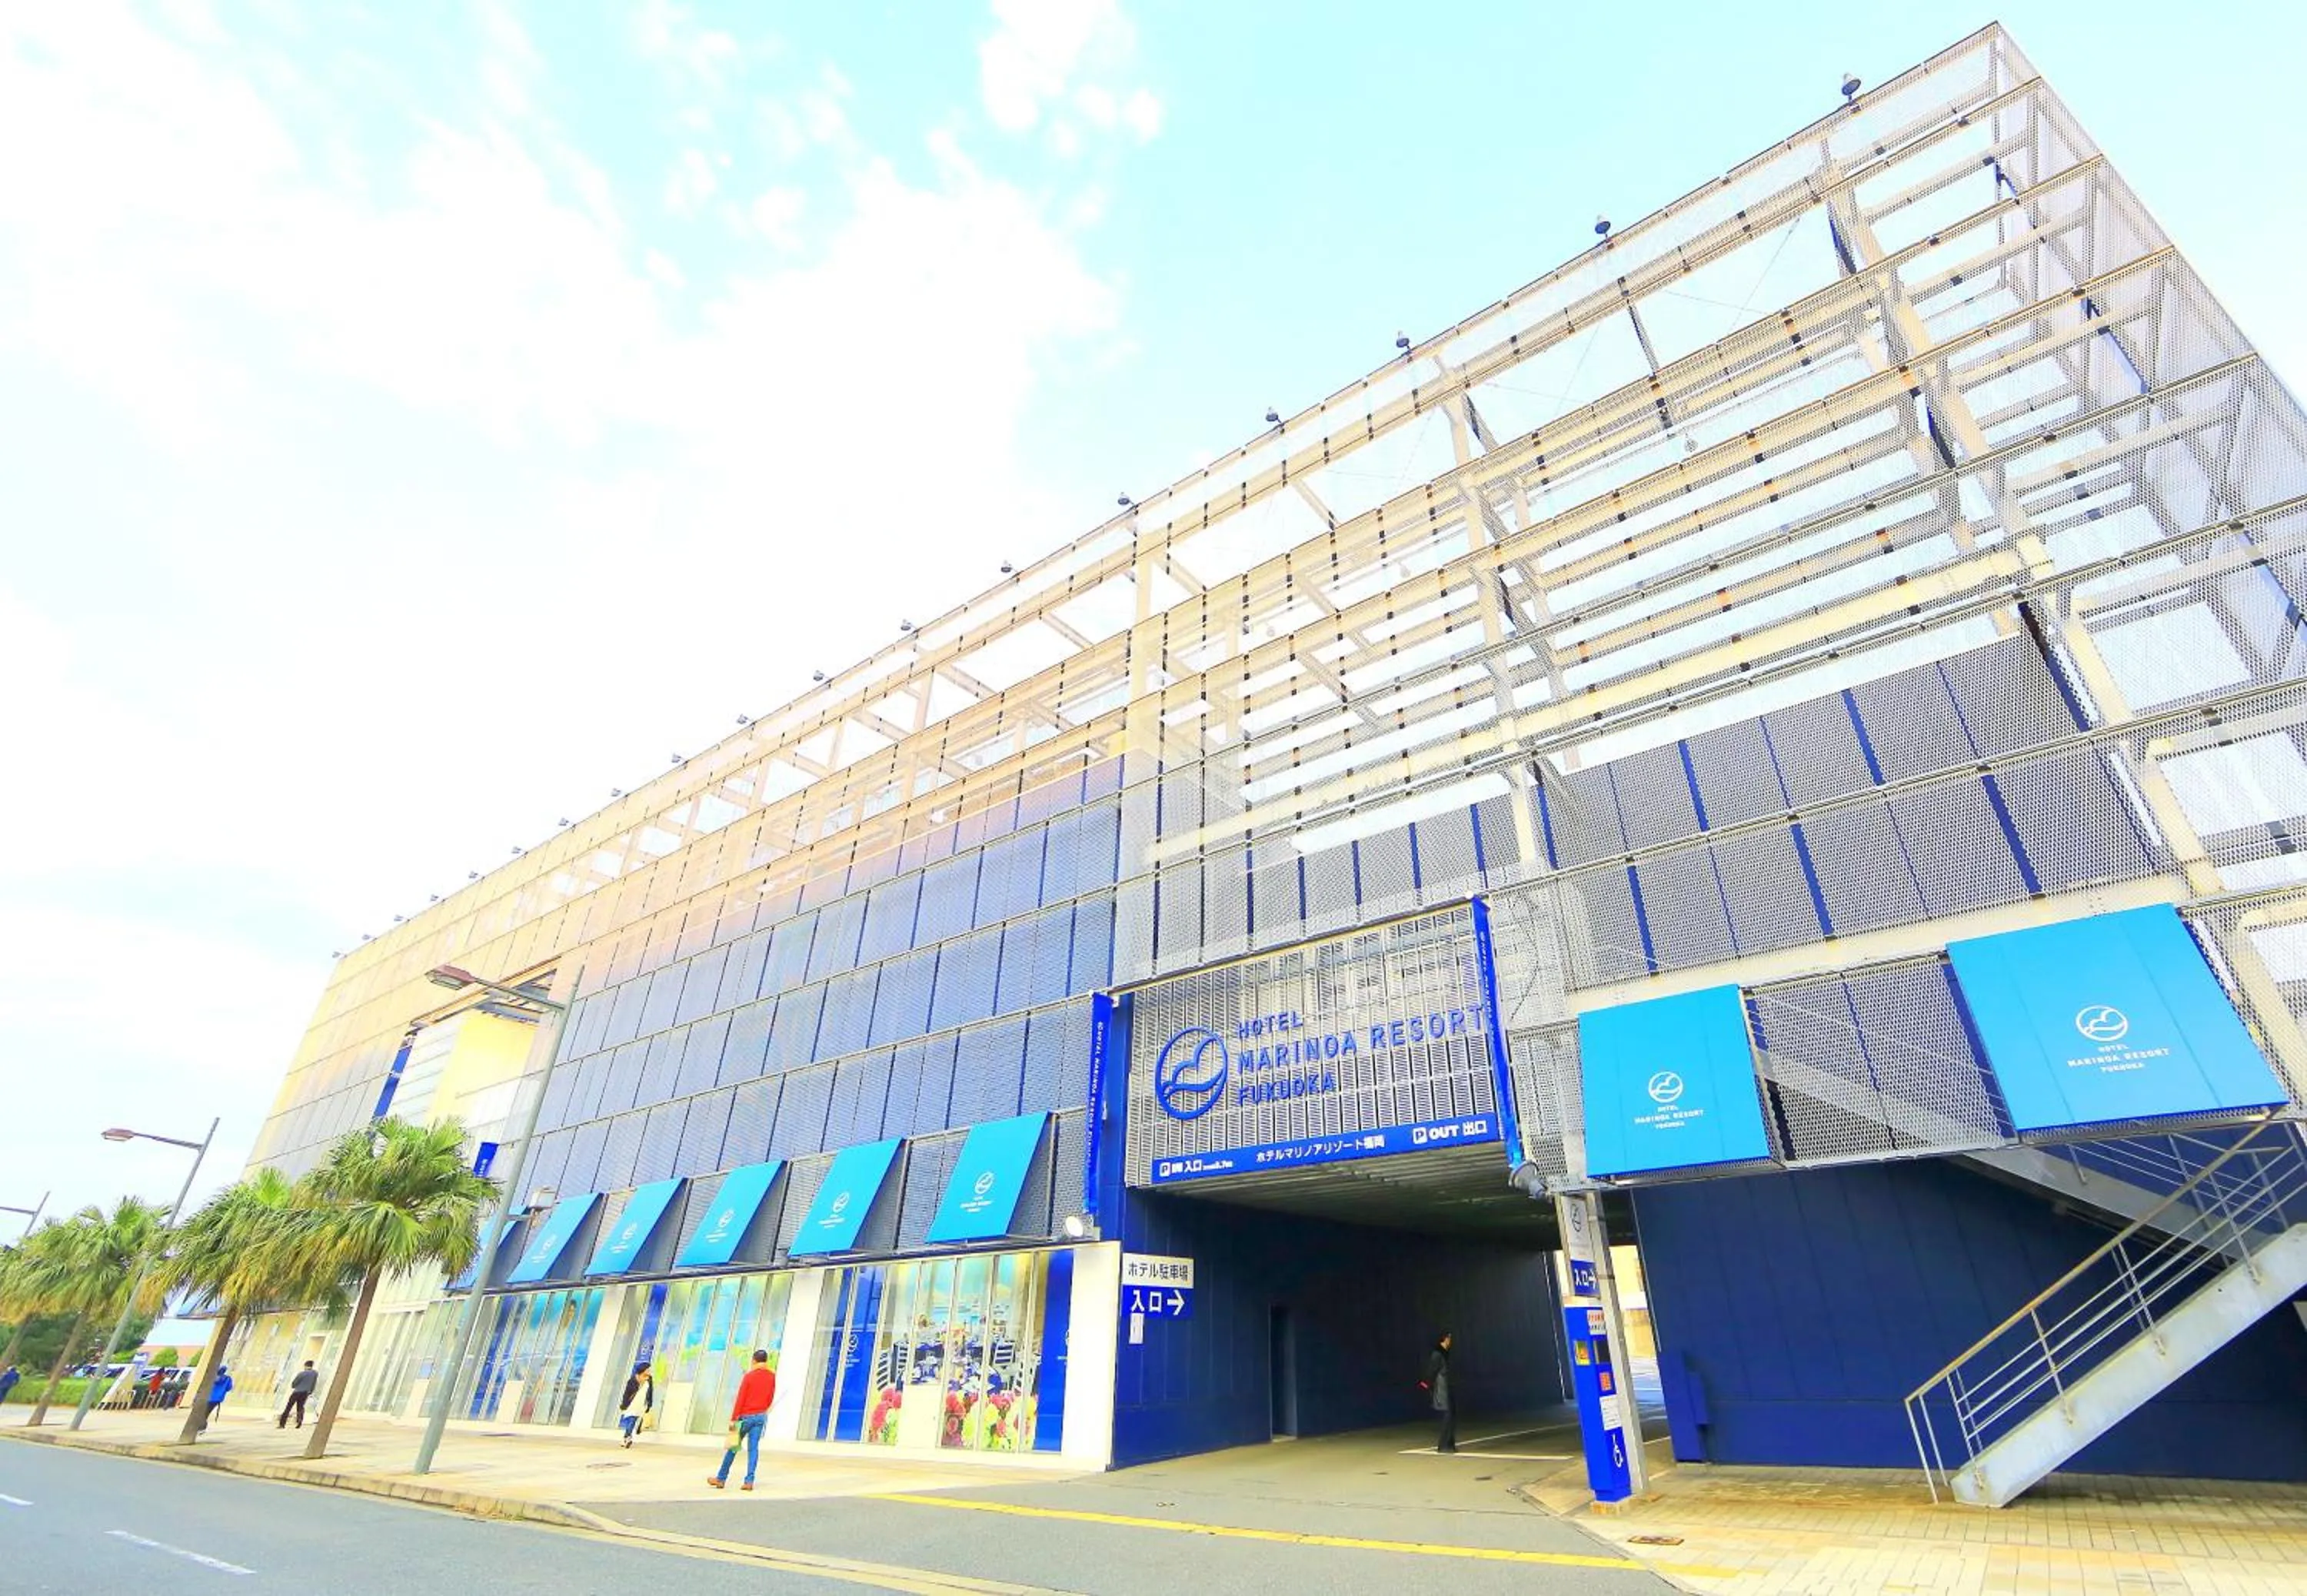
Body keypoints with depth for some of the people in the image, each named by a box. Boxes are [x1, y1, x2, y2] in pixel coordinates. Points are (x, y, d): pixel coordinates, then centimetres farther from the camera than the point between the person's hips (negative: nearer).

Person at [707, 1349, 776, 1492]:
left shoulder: (749, 1376, -10)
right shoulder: (771, 1376, 1)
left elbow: (740, 1399, -11)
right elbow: (770, 1398, 9)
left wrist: (733, 1419, -7)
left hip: (746, 1416, -3)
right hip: (761, 1416, 3)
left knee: (733, 1447, 10)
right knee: (753, 1449, 3)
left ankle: (721, 1479, 19)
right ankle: (749, 1481, -3)